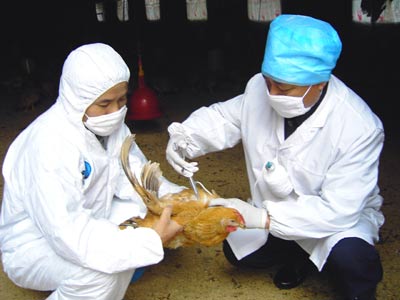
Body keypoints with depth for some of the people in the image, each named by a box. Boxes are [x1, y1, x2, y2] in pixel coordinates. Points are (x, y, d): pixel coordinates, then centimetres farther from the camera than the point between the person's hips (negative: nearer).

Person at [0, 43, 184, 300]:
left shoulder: (108, 123, -8)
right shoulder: (49, 143, -32)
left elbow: (135, 177, -9)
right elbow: (68, 233, -37)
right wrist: (152, 241, -38)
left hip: (88, 223, 8)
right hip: (34, 245, -7)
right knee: (100, 275, -35)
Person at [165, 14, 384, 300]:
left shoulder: (360, 127, -34)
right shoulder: (260, 88, -21)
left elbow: (337, 209, -34)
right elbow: (224, 118, -4)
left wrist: (262, 218, -41)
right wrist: (183, 138, -25)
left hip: (344, 216, -5)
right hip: (273, 210, 5)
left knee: (349, 256, -33)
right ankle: (301, 255, 28)